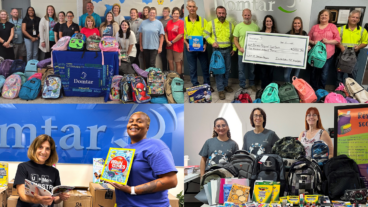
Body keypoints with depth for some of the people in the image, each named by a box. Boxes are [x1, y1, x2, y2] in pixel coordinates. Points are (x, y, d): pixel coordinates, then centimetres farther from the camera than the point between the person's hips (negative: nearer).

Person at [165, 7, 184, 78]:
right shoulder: (169, 22, 7)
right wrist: (167, 41, 0)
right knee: (170, 61, 11)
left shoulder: (181, 22, -11)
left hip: (177, 46, -6)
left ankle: (179, 77, 11)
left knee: (178, 62, 1)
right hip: (169, 46, 6)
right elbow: (165, 32, 15)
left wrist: (172, 42, -11)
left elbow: (180, 35, -17)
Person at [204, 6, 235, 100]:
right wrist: (212, 42, -14)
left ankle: (225, 85, 29)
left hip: (228, 50, 4)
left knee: (227, 69, 12)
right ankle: (220, 90, 2)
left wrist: (234, 48, 9)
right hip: (217, 50, -4)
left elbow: (233, 37, 13)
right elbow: (206, 34, -1)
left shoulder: (230, 24, 6)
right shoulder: (211, 23, -3)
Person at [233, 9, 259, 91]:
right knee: (242, 71, 8)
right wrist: (240, 48, -15)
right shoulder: (238, 26, -2)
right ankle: (242, 86, 21)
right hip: (242, 53, -1)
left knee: (252, 70, 15)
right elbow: (235, 39, 0)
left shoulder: (255, 26, 1)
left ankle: (252, 84, 33)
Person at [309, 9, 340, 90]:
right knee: (314, 73, 7)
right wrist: (313, 42, -8)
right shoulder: (314, 27, 10)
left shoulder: (332, 26, 3)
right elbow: (308, 39, 13)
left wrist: (328, 41, -15)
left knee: (324, 75, -1)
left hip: (328, 55, -2)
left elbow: (338, 39, -1)